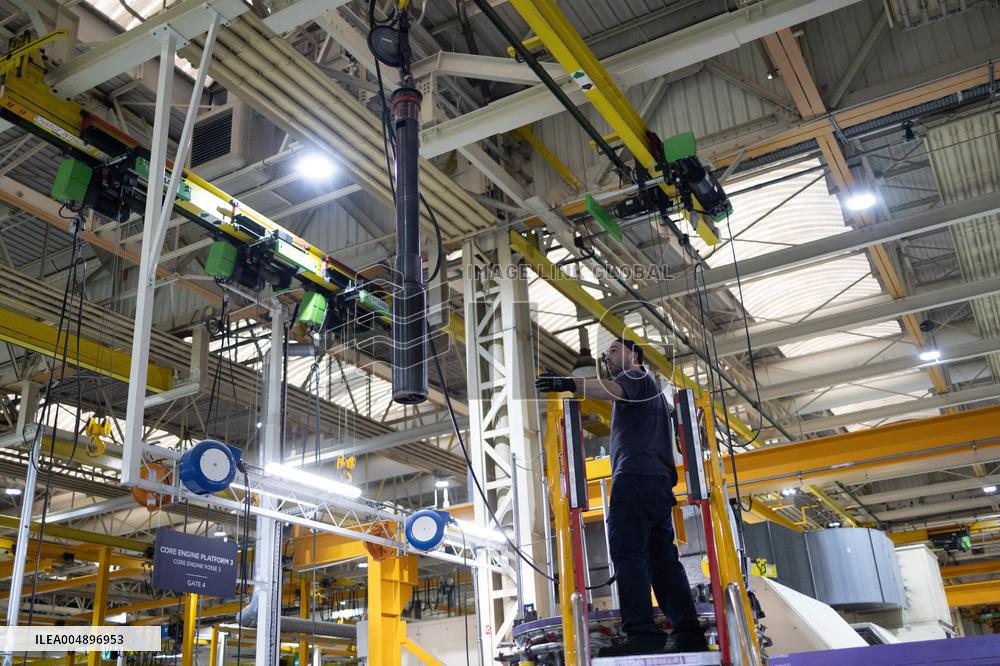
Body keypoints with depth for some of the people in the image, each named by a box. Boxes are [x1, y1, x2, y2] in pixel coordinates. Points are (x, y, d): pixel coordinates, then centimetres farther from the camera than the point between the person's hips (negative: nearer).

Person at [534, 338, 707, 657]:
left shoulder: (635, 376, 6)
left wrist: (570, 383, -38)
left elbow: (613, 390, -20)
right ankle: (690, 637, 2)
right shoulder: (653, 390, 36)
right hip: (661, 481, 10)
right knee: (664, 559, 6)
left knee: (628, 553, -17)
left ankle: (642, 634, -27)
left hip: (635, 476, -10)